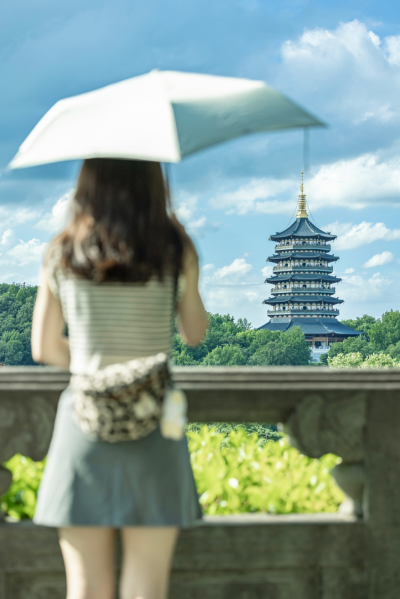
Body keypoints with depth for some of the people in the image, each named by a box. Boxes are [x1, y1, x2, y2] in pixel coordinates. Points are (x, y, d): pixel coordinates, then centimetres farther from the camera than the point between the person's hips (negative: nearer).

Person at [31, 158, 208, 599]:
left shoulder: (62, 256, 1)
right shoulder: (175, 253, -2)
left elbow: (45, 349, 5)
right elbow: (195, 334, 12)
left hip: (83, 422, 1)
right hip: (153, 426, -1)